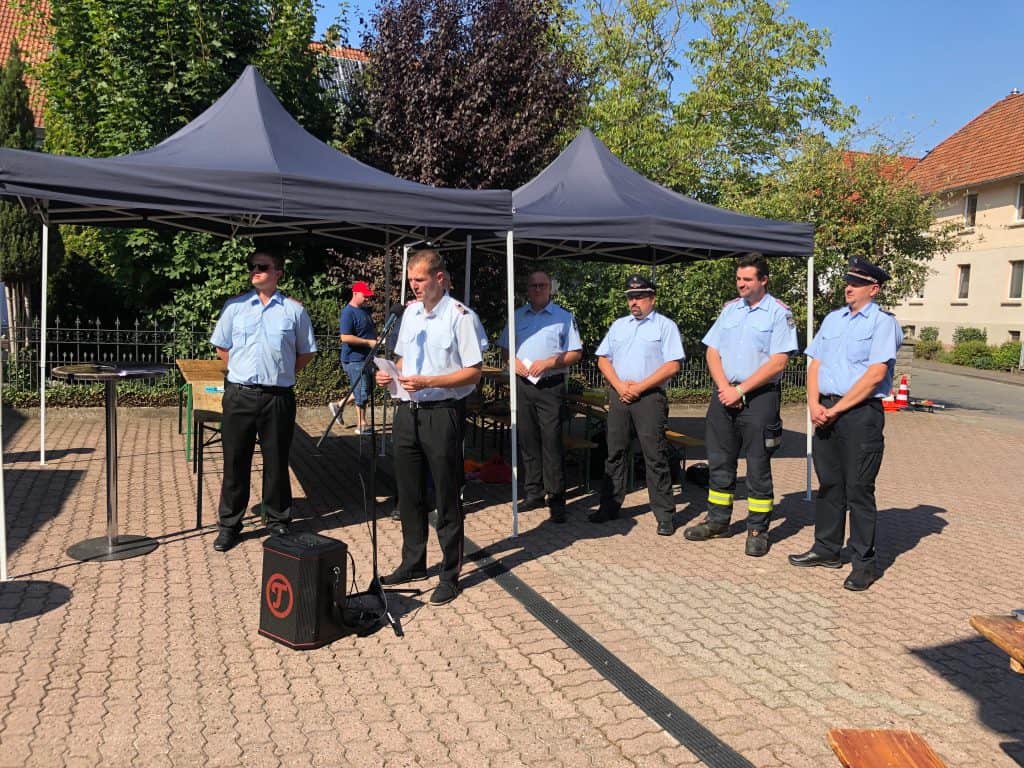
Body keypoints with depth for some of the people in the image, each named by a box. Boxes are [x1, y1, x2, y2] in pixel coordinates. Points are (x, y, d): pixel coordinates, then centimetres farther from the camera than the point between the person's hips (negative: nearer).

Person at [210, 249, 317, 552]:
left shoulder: (294, 310, 3)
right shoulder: (234, 307, 7)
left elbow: (306, 352, 10)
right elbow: (222, 347, 16)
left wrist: (282, 374, 6)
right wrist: (243, 372, 9)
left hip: (279, 398, -1)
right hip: (239, 394, 1)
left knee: (276, 462, 7)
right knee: (235, 461, 7)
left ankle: (278, 523, 20)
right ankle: (229, 525, 19)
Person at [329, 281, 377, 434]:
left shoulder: (364, 310, 14)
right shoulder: (348, 312, -15)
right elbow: (345, 337, -23)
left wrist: (377, 339, 7)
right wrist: (369, 342, -21)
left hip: (366, 357, 9)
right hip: (355, 359, -9)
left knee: (365, 391, 16)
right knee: (362, 393, -3)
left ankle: (338, 405, 30)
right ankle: (361, 426, 8)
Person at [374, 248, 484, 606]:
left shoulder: (460, 316, -10)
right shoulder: (410, 312, 12)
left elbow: (474, 372, -13)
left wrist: (427, 382, -21)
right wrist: (390, 374, 0)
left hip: (443, 412, -7)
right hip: (408, 411, 7)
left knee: (446, 497, 2)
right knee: (408, 494, 14)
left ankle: (450, 575, 14)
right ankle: (413, 563, 30)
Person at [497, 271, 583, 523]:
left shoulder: (564, 318, 3)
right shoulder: (517, 317, 14)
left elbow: (576, 353, -1)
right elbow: (505, 347, 17)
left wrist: (548, 362, -14)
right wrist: (514, 362, -4)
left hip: (551, 386, -4)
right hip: (523, 385, 4)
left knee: (552, 442, -7)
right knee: (527, 441, 8)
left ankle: (556, 499, -2)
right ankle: (533, 493, 18)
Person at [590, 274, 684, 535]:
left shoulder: (665, 326, 1)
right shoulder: (618, 325, 16)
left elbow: (672, 365, -9)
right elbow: (603, 360, 13)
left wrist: (639, 387, -13)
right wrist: (619, 385, -4)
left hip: (650, 397, -5)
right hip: (619, 395, 5)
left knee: (655, 457, -5)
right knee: (615, 453, 9)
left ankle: (665, 515, 2)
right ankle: (609, 507, 19)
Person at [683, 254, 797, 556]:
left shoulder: (779, 313, -5)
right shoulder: (730, 308, 12)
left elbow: (777, 362, -12)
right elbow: (712, 351, 9)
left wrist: (740, 390, -14)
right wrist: (724, 388, -6)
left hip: (759, 397, -5)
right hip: (724, 394, 5)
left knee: (758, 466, 1)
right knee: (719, 461, 12)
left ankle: (757, 530, 12)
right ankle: (717, 520, 25)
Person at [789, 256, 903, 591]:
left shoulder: (883, 322, -5)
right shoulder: (833, 319, 16)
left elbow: (875, 375, -14)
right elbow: (815, 364, 14)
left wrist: (836, 410, -14)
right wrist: (814, 404, -2)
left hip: (861, 413, -6)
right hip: (825, 411, 6)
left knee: (858, 488, -1)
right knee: (829, 483, 13)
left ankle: (864, 562, 9)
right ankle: (826, 549, 24)